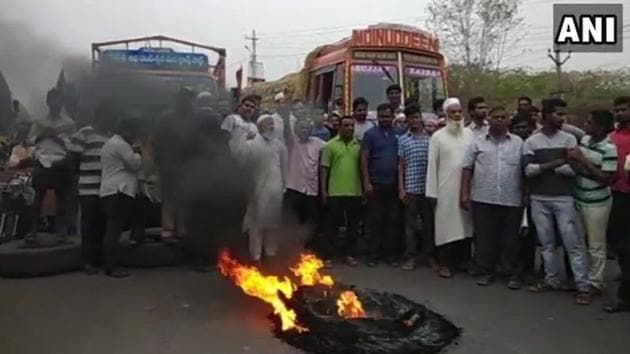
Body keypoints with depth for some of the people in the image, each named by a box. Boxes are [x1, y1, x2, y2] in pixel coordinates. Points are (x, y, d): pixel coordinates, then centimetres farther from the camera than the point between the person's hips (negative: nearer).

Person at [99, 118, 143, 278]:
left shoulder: (110, 143, 26)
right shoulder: (120, 144, -10)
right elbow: (135, 165, -9)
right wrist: (138, 156, 10)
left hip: (111, 191, 11)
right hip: (119, 191, -11)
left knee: (112, 229, 10)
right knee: (115, 229, -12)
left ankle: (108, 265, 13)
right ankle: (112, 266, -12)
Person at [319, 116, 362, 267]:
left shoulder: (359, 145, 8)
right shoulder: (330, 145, 0)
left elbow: (363, 167, 11)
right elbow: (324, 168, -1)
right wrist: (323, 190, -5)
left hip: (355, 192, 3)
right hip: (335, 192, -3)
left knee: (353, 225, 10)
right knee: (332, 225, 3)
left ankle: (349, 254, 24)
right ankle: (327, 256, 12)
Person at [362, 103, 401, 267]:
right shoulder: (370, 134, -1)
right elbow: (364, 159, -4)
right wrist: (366, 182, -11)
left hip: (393, 184, 3)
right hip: (376, 184, -3)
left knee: (392, 220, 7)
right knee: (375, 220, 4)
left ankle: (390, 253, 17)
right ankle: (374, 254, 12)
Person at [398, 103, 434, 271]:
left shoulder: (430, 138, 6)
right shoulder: (403, 140, 5)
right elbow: (401, 166, 5)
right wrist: (401, 188, -2)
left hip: (428, 188, 1)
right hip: (410, 188, -1)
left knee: (429, 223, 8)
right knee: (410, 224, 5)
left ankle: (429, 255, 21)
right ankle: (410, 257, 12)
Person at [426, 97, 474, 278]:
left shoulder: (469, 134, 7)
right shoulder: (437, 136, 0)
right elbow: (432, 165, -2)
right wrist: (432, 192, -5)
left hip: (467, 187, 2)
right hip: (446, 188, -2)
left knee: (466, 225, 7)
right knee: (446, 225, 0)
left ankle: (465, 261, 21)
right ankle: (445, 264, 9)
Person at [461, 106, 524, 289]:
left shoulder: (518, 143, 7)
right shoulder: (477, 142, 5)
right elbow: (467, 169, 3)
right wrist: (465, 194, -2)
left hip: (512, 200, 1)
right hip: (483, 199, 0)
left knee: (510, 239, 8)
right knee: (484, 238, 6)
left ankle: (512, 274, 19)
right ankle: (485, 272, 19)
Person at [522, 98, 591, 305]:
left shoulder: (569, 139, 2)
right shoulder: (531, 142, 4)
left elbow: (573, 169, -6)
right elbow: (528, 170, -8)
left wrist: (544, 167, -7)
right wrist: (557, 163, -14)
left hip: (564, 199, -1)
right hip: (539, 200, 2)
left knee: (573, 243, 0)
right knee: (546, 243, 11)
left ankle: (583, 286, 6)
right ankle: (551, 280, 23)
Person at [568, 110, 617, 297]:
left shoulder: (609, 148, -18)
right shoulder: (584, 139, 3)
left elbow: (606, 178, -22)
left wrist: (583, 160, -23)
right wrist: (574, 158, -3)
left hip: (597, 203, -7)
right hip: (578, 199, 7)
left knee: (596, 245, 5)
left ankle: (595, 283, 18)